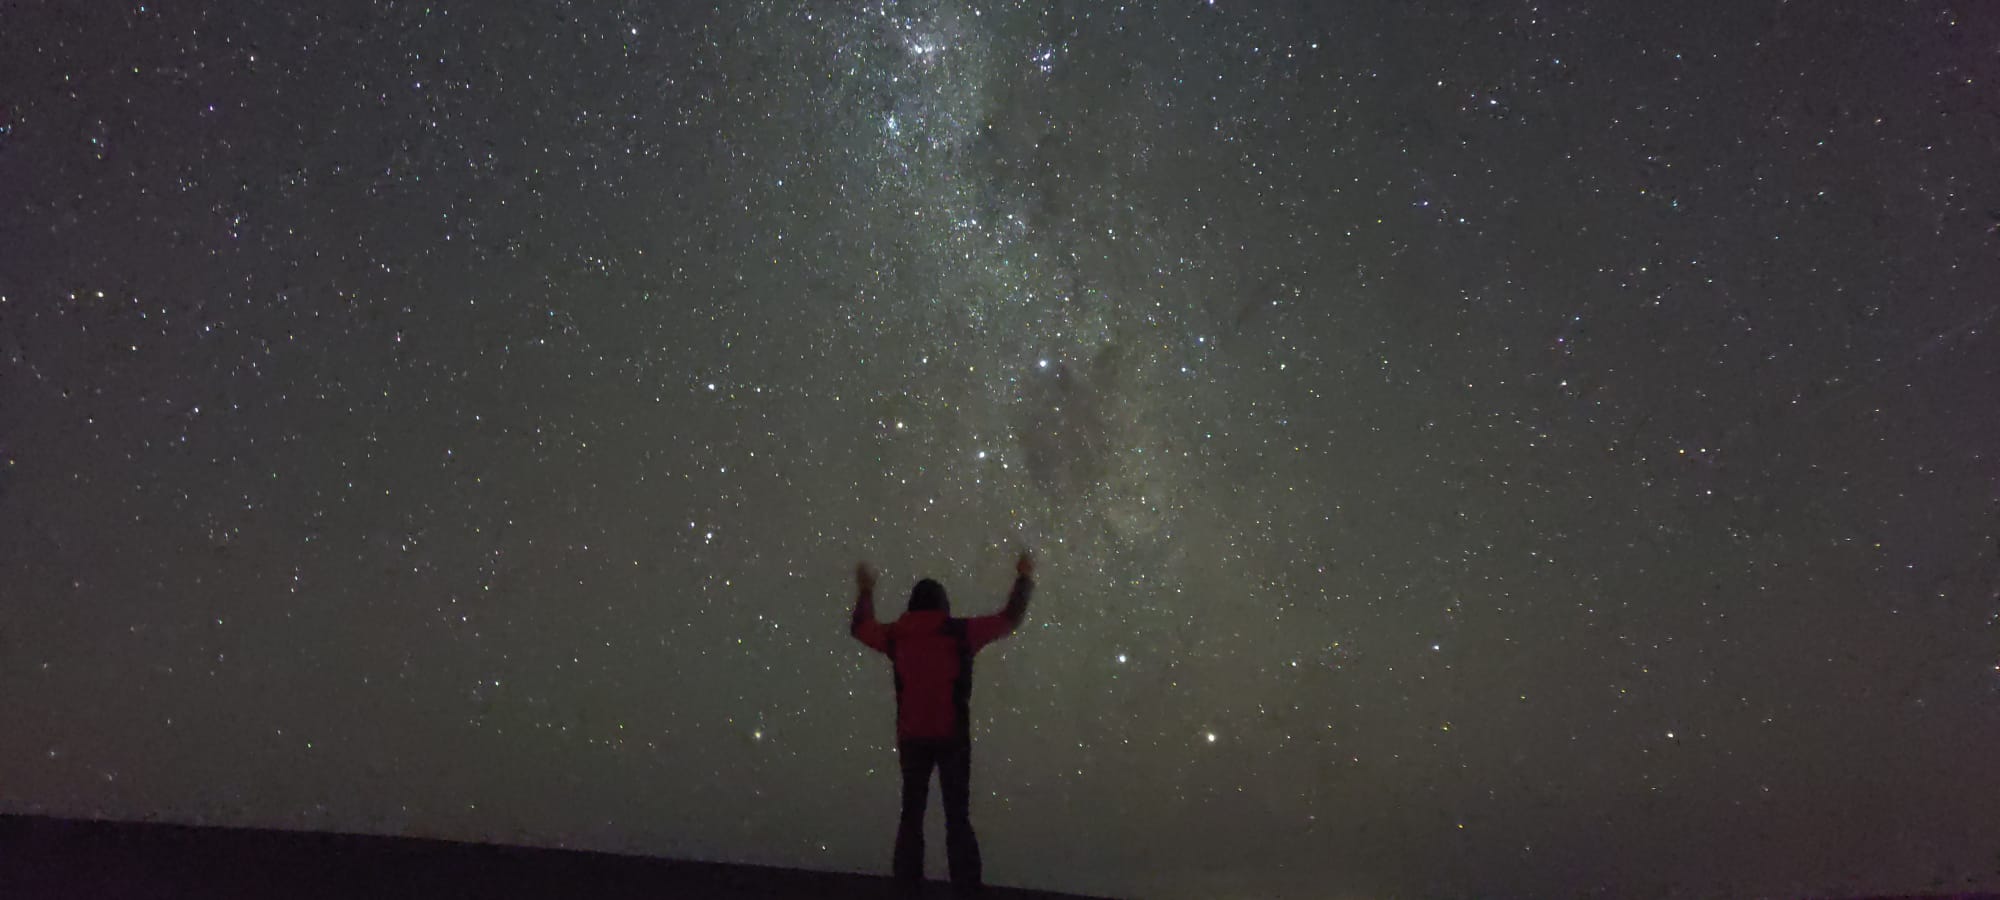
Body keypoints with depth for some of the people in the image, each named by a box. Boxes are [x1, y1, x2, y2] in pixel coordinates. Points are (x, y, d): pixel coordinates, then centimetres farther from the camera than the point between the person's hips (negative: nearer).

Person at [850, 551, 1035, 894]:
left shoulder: (896, 635, 2)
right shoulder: (960, 632, -6)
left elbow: (860, 627, 21)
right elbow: (1010, 619, 1)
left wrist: (865, 589, 37)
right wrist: (1024, 577, 15)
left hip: (912, 738, 2)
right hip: (952, 737, -2)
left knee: (912, 814, 13)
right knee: (957, 816, 4)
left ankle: (908, 883, 13)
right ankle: (965, 886, 1)